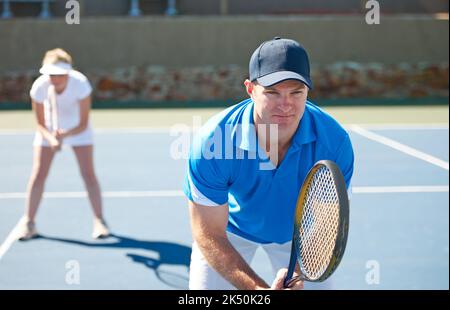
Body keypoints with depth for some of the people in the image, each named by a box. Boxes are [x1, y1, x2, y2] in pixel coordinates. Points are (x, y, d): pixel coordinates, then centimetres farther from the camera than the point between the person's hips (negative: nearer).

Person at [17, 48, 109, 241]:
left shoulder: (81, 84, -33)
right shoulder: (39, 87, -30)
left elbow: (83, 124, -26)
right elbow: (40, 124, -18)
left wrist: (65, 134, -43)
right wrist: (51, 139, -38)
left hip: (77, 128, -1)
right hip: (49, 129, 1)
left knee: (88, 173, -9)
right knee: (38, 174, -5)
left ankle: (99, 221, 2)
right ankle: (28, 223, 6)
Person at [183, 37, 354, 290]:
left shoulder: (335, 142, -30)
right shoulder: (211, 141, -34)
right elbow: (210, 235, -28)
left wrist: (297, 271, -37)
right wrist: (257, 288, -40)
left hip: (297, 232, 2)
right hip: (230, 230, -1)